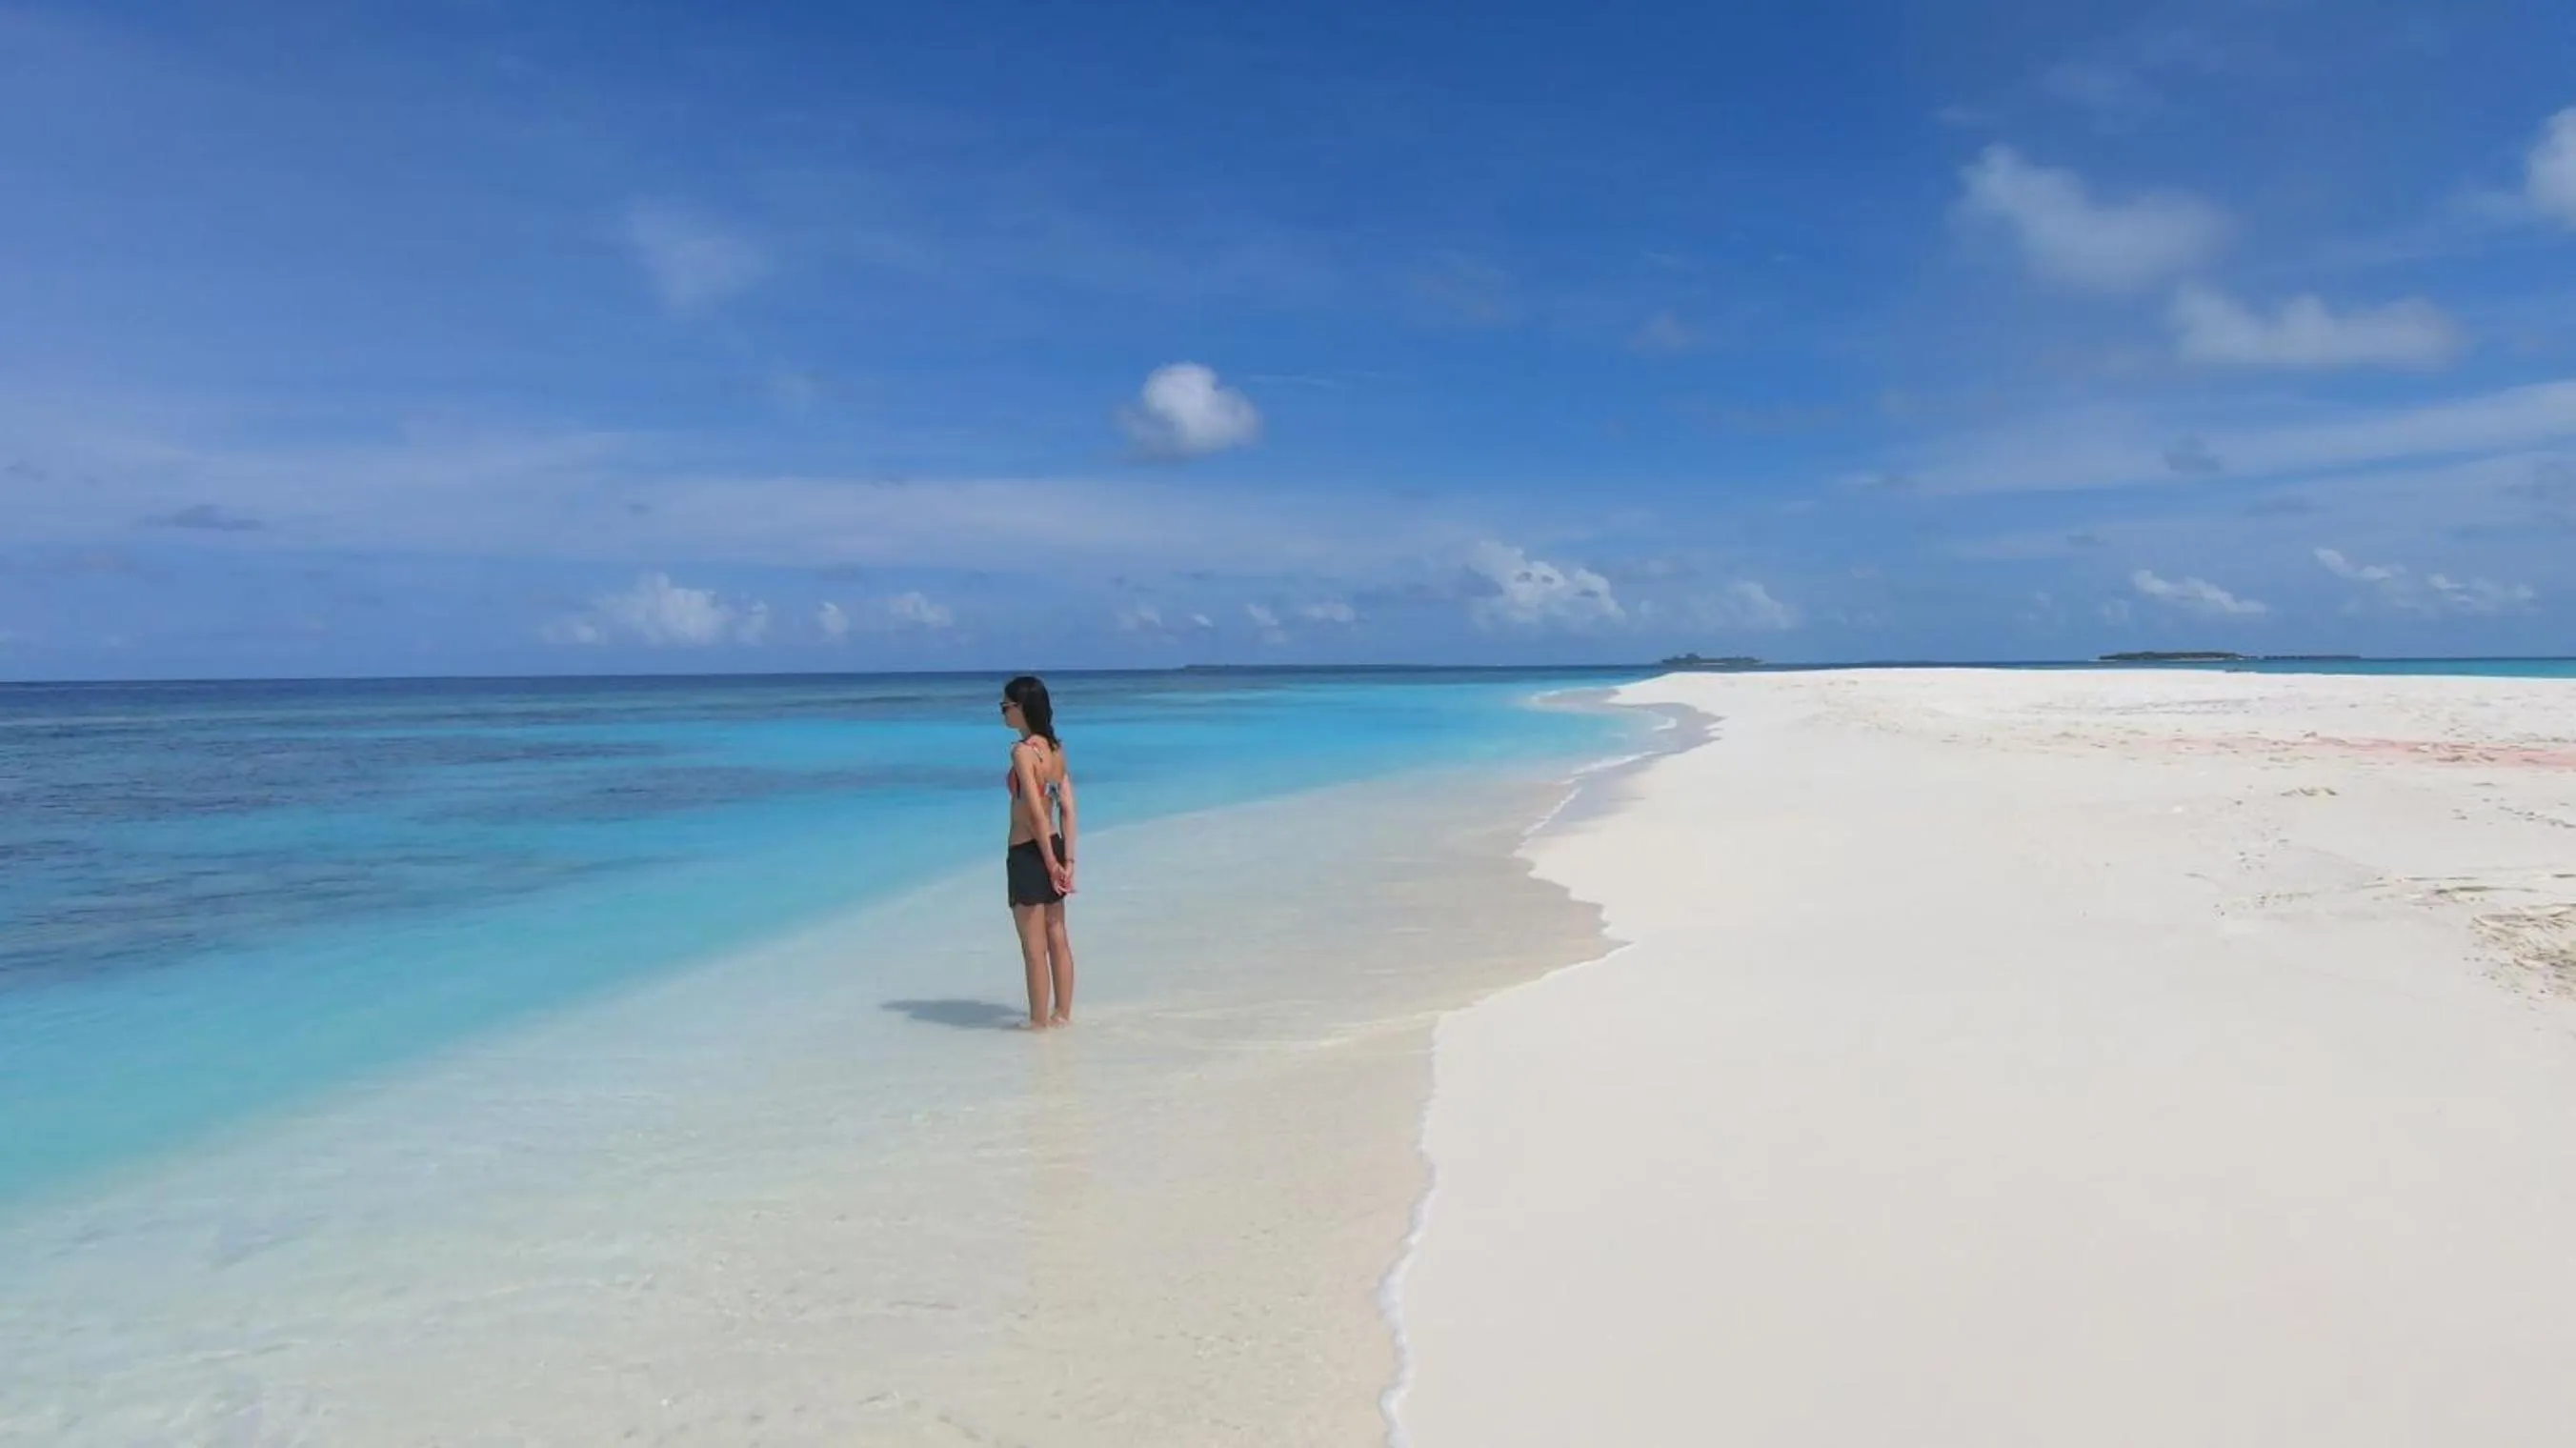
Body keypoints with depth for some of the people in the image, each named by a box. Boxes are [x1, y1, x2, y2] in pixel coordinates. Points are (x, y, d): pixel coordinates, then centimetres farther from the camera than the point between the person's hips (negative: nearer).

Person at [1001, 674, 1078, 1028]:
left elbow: (1035, 811, -19)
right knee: (1057, 938, 15)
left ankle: (1040, 1022, 11)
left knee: (1034, 948, 3)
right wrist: (1067, 860, 4)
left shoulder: (1023, 751, -17)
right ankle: (1062, 1013, 24)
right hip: (1052, 848, 8)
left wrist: (1050, 861, -14)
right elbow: (1068, 808, 5)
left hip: (1029, 853, -8)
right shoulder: (1056, 748, 6)